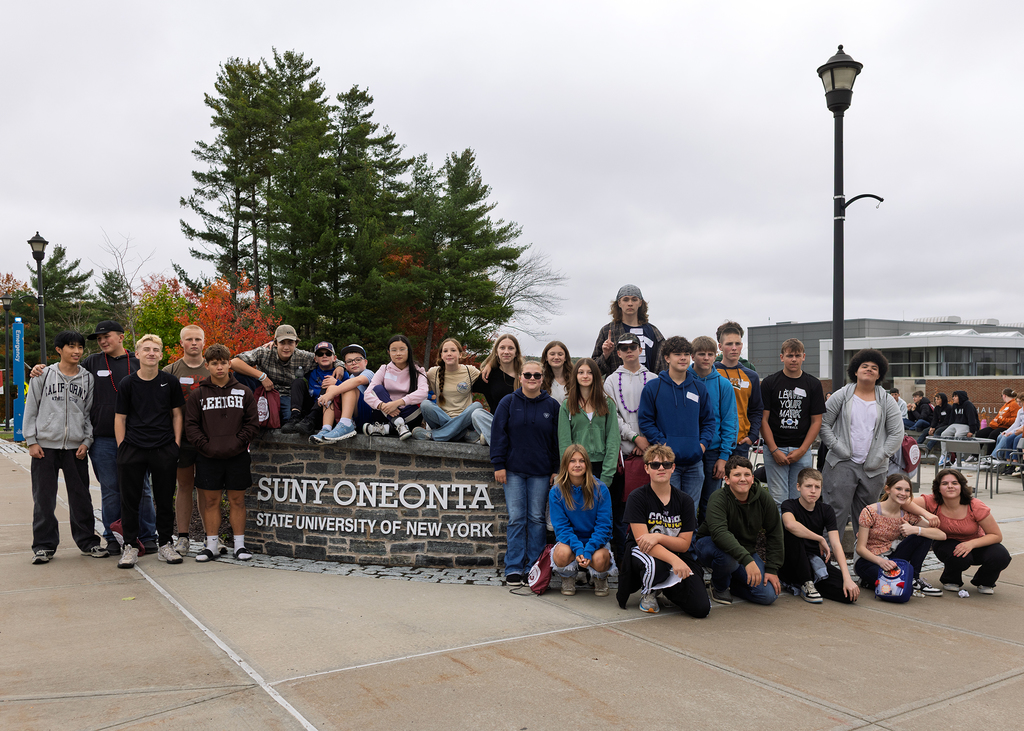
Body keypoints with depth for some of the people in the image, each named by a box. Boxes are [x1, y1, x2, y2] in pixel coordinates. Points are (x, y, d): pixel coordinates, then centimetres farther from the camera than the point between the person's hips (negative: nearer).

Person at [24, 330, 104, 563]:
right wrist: (31, 441, -2)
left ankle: (88, 542, 15)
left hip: (76, 447, 1)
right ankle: (44, 545, 15)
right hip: (45, 446, -1)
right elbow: (31, 409, 5)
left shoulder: (88, 379, 7)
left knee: (81, 498, 4)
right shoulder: (44, 375, 4)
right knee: (44, 498, 4)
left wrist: (87, 441, 0)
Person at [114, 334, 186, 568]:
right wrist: (121, 449, -2)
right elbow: (120, 418, 5)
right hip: (132, 450, -1)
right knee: (130, 499, 4)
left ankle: (165, 544, 19)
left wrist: (176, 444, 3)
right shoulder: (127, 383, 2)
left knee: (165, 499, 7)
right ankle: (130, 546, 16)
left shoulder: (170, 382, 4)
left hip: (164, 450, 1)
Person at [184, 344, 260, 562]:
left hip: (238, 456, 0)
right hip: (208, 457, 0)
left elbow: (252, 424, 4)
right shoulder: (198, 395, 5)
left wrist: (238, 442, -8)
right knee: (211, 501, 6)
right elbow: (191, 425, 2)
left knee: (237, 500, 6)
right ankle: (212, 545, 16)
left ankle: (239, 544, 14)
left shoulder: (244, 392, 6)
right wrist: (206, 445, -10)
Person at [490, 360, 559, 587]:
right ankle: (514, 568, 6)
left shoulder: (552, 405, 5)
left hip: (541, 473, 1)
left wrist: (557, 470, 3)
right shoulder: (508, 402, 3)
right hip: (513, 470, -1)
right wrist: (498, 465, -5)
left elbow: (557, 440, 7)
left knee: (537, 518, 5)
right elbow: (498, 434, 1)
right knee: (516, 519, -1)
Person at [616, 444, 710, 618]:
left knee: (701, 608, -16)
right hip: (642, 553, -3)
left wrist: (659, 537, -24)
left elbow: (684, 544, -4)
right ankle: (648, 592, -2)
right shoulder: (637, 497, -11)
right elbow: (642, 541, -20)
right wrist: (674, 560, -35)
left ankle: (666, 589, 17)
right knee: (656, 566, -41)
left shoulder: (684, 500, -1)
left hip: (677, 556, 4)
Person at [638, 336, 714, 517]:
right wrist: (663, 444, -12)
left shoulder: (699, 387, 11)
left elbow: (708, 420, 14)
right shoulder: (653, 387, -1)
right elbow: (645, 421, -2)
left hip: (694, 461, 4)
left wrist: (703, 443, -1)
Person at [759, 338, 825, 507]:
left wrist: (802, 450, -5)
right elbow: (763, 419, -2)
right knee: (778, 500, -3)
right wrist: (774, 450, -10)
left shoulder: (813, 384, 6)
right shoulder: (769, 383, 1)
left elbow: (816, 421, 5)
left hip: (802, 451, 2)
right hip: (774, 450, -2)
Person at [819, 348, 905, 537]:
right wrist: (836, 447, -9)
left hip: (873, 469, 2)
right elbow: (824, 424, 2)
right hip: (842, 464, -2)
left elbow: (897, 433, 5)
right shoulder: (841, 396, 3)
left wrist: (880, 457, -5)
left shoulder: (887, 402, 8)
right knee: (837, 511, -5)